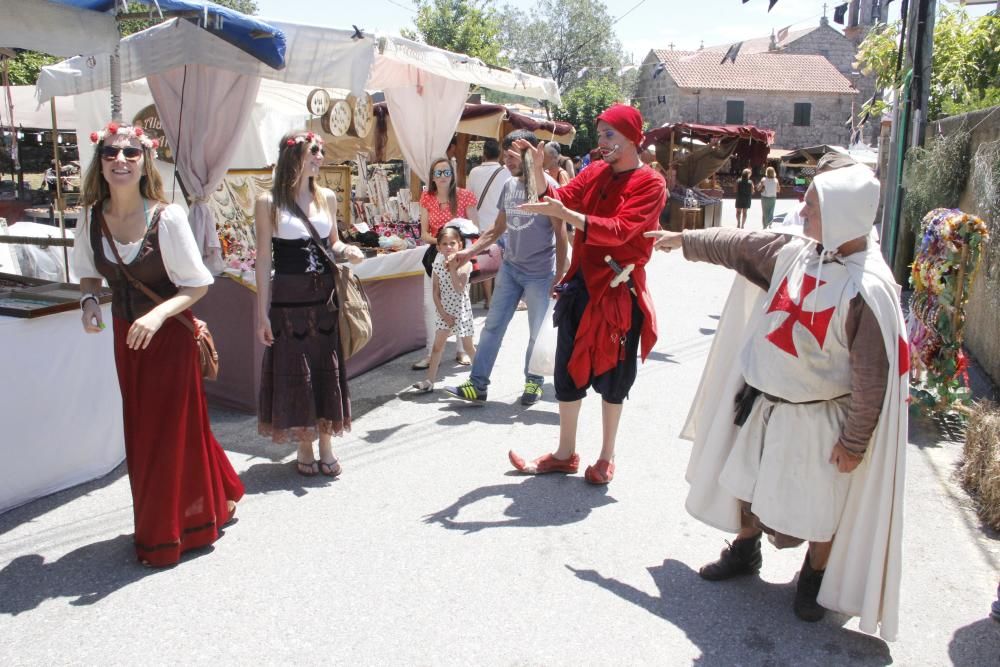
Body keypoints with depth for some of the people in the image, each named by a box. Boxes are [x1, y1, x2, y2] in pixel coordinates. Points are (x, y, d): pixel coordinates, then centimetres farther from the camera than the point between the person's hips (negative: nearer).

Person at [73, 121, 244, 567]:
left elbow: (197, 285, -14)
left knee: (170, 429, 3)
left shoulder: (167, 217, -18)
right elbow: (89, 274, 12)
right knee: (141, 429, 14)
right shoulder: (93, 217, -4)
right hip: (126, 334, 6)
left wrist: (158, 314, -28)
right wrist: (89, 301, -8)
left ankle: (166, 536, 23)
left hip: (169, 334, -5)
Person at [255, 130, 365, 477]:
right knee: (294, 372, 4)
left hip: (325, 297, 4)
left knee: (327, 370, 8)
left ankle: (326, 446, 21)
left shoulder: (327, 197, 8)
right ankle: (304, 449, 20)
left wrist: (347, 251, -5)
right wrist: (262, 313, -7)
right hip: (288, 299, -4)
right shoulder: (269, 202, -5)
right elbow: (264, 259, -4)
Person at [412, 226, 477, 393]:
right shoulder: (438, 264, -1)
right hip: (443, 310, 3)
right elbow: (435, 291, -1)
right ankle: (429, 381, 2)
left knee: (468, 346, 8)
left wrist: (452, 268, -27)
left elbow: (459, 289, -24)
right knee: (437, 345, 1)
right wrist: (442, 312, -8)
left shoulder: (464, 263, -12)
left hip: (461, 309, -3)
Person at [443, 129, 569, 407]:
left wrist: (559, 276, -13)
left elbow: (560, 234, -11)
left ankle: (533, 381, 27)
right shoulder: (509, 186, 7)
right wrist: (469, 252, 6)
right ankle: (477, 384, 12)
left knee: (537, 332, 7)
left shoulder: (547, 185, -12)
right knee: (493, 326, 6)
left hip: (539, 273, -6)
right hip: (510, 268, 6)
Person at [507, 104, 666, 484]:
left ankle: (606, 457, 23)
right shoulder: (595, 172, 10)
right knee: (568, 368, 10)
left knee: (611, 375, 6)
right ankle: (565, 454, 25)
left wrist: (564, 214, -32)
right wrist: (537, 168, -15)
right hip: (581, 282, 6)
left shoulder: (650, 183, -9)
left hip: (618, 289, -6)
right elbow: (558, 198, 1)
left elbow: (619, 230, -23)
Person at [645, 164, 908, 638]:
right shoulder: (794, 253, -5)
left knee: (819, 506, 11)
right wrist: (682, 239, 20)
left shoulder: (868, 288, -24)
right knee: (745, 480, 20)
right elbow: (738, 246, 11)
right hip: (763, 402, 6)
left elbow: (874, 375, -19)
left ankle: (816, 577, 38)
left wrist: (855, 440, -14)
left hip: (817, 418, -6)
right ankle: (744, 552, 44)